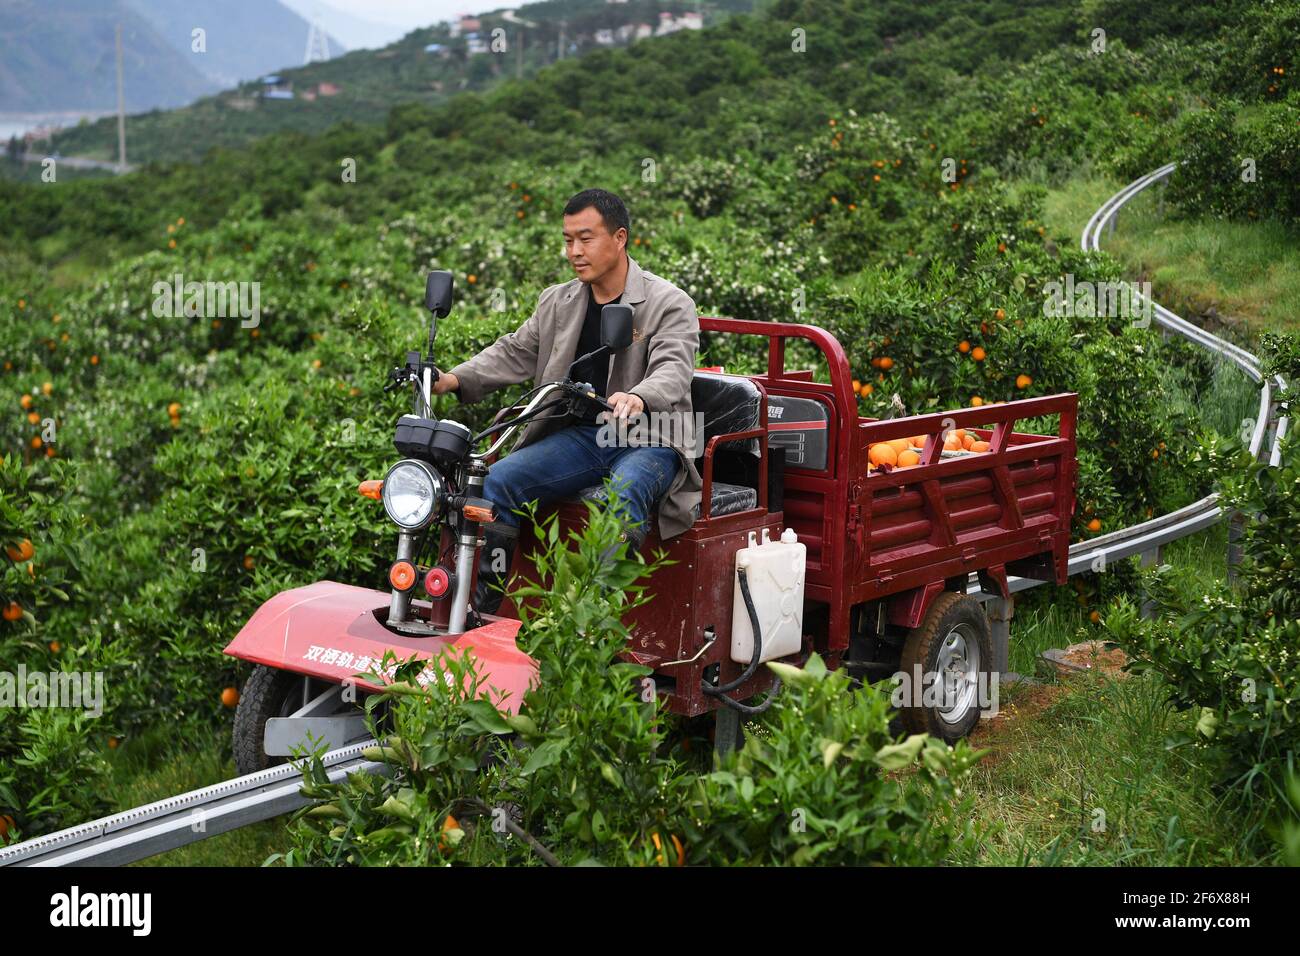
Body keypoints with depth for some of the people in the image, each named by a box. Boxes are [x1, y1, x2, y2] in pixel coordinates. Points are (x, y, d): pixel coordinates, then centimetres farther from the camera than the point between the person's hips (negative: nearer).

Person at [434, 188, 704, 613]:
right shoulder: (556, 302, 14)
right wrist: (457, 379, -5)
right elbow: (514, 353, 14)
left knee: (624, 494, -38)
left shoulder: (670, 304, -5)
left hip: (649, 439, -5)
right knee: (500, 479, -16)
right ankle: (483, 606, -11)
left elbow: (673, 370, -21)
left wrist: (638, 399, -44)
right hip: (579, 434, 5)